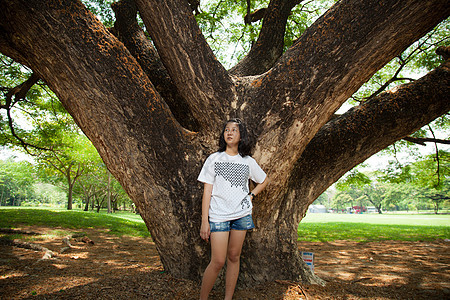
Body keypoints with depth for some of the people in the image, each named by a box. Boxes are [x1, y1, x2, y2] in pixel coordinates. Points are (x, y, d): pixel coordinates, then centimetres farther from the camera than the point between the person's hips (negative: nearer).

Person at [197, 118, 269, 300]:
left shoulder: (248, 161, 8)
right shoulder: (214, 159, 2)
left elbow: (264, 181, 24)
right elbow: (207, 191, -2)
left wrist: (251, 195, 7)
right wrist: (204, 221, -7)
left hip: (242, 215, 3)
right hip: (218, 215, -3)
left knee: (234, 257, 8)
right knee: (218, 262, -7)